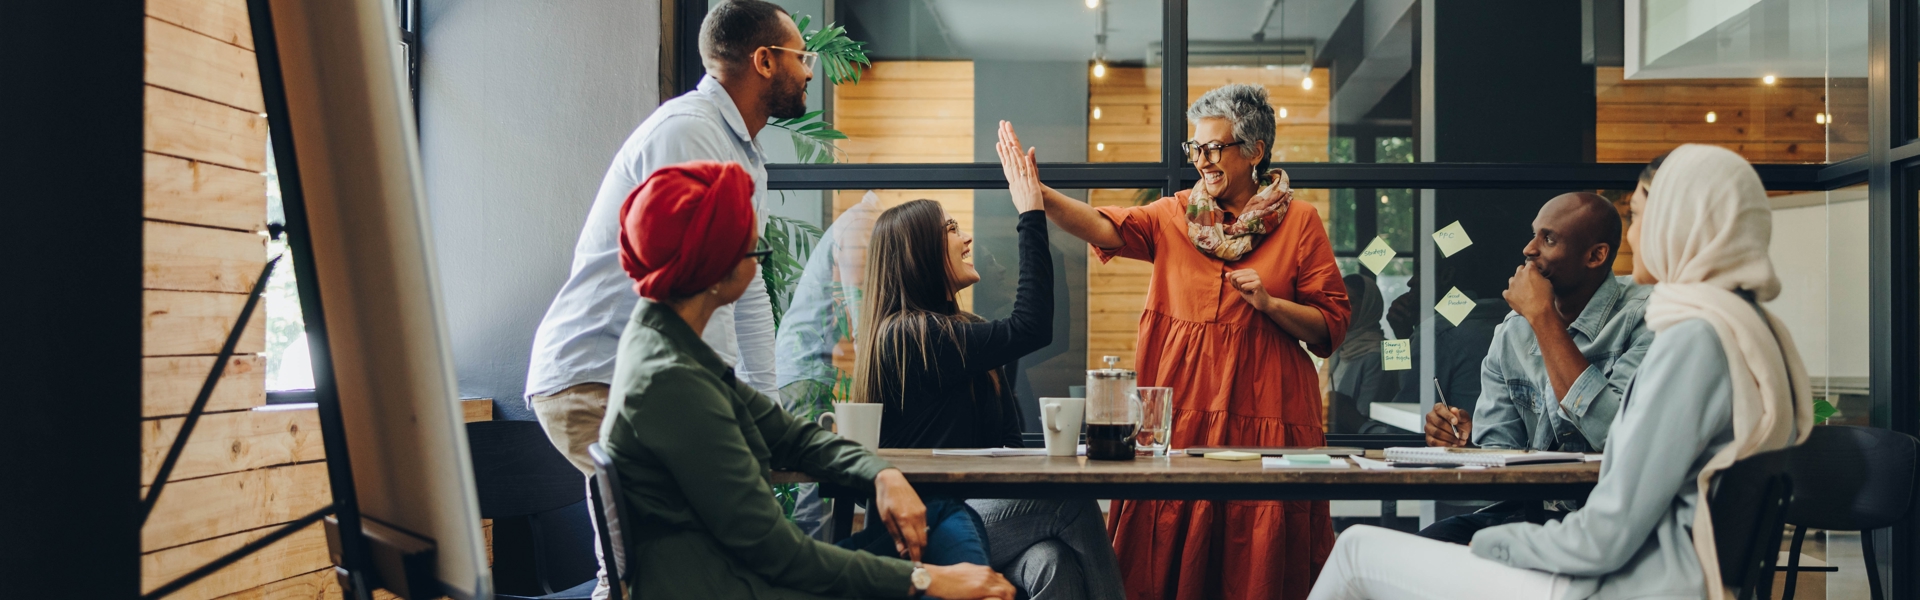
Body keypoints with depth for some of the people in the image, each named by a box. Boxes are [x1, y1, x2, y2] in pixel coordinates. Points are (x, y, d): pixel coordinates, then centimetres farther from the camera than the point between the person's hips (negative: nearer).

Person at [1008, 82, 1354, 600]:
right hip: (1181, 408, 2)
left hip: (1263, 416, -2)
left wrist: (1269, 304, -12)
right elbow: (1107, 228, -8)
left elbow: (1331, 329, 4)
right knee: (1171, 557, -1)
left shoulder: (1299, 222, 4)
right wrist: (1036, 193, -22)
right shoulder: (1174, 216, 10)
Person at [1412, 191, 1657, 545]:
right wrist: (1467, 441, -14)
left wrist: (1544, 318, -17)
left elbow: (1617, 435, -23)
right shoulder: (1511, 335, 10)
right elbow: (1498, 451, 11)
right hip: (1529, 509, 5)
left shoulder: (1645, 317, -9)